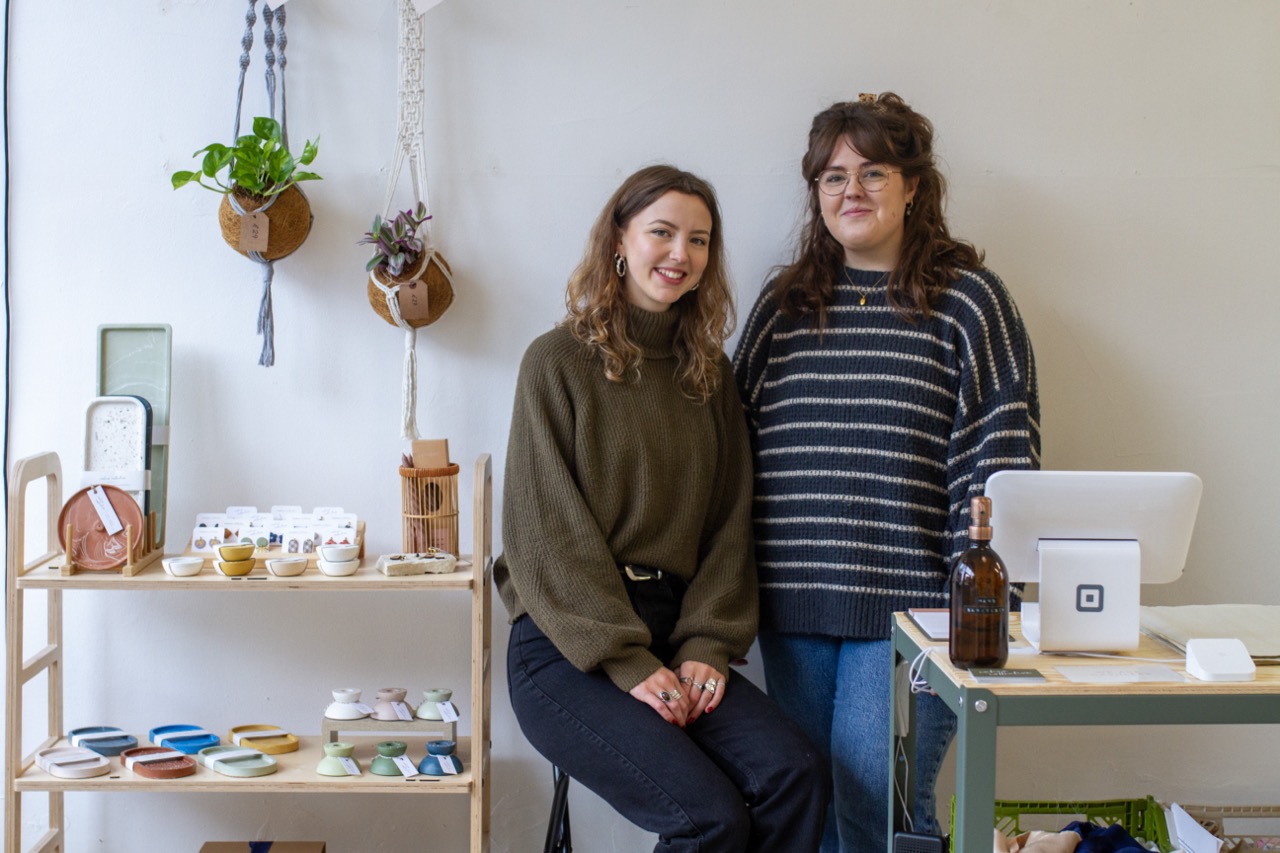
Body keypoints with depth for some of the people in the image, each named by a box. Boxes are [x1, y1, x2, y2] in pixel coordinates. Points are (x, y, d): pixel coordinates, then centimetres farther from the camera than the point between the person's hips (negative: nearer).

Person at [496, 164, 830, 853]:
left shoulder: (710, 373, 14)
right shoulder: (558, 362, -3)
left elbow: (728, 524, 10)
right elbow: (548, 533, -9)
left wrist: (707, 646, -5)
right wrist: (628, 664, -14)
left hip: (673, 636, 5)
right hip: (568, 652, -5)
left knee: (799, 778, -20)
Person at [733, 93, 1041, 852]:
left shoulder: (968, 300, 1)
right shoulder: (783, 306, 14)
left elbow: (1000, 448, -4)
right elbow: (737, 442, 14)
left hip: (909, 608, -4)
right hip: (793, 608, 5)